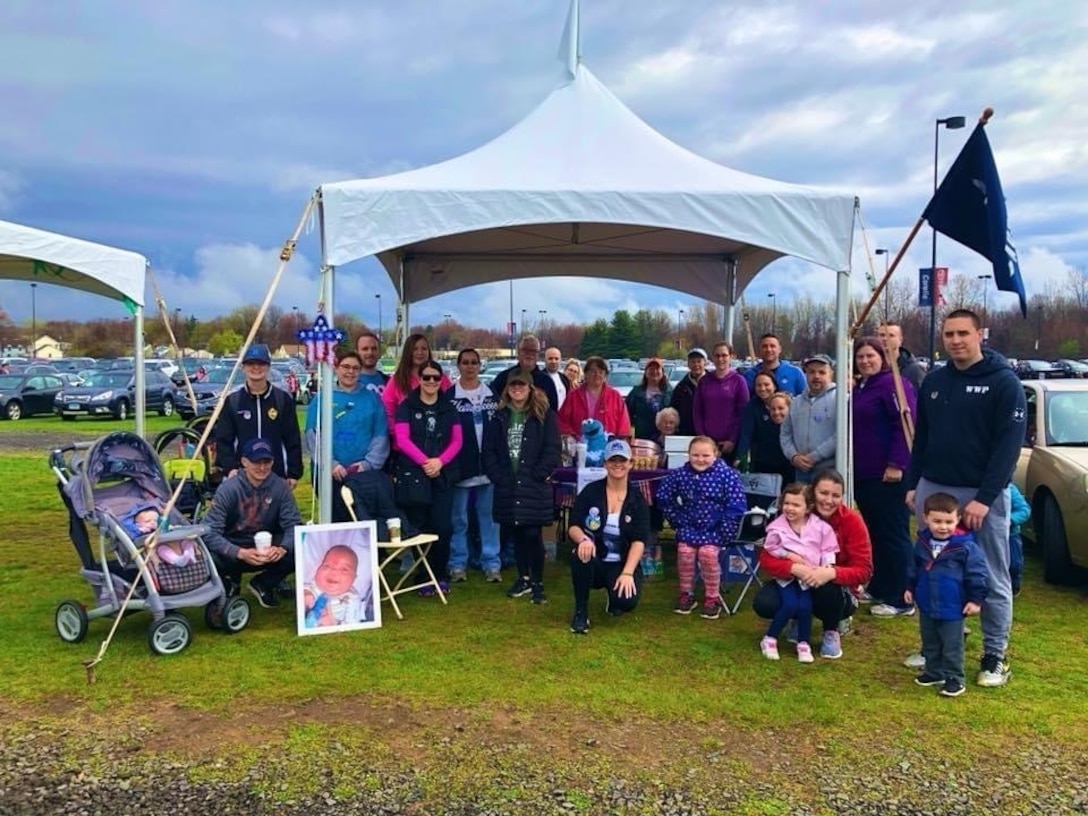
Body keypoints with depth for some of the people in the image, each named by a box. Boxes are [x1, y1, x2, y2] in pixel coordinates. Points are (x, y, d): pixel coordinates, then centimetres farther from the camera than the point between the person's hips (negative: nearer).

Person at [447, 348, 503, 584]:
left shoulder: (492, 394, 7)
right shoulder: (450, 396, -2)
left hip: (488, 464, 2)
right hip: (460, 465, -2)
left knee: (489, 515, 8)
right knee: (459, 517, 7)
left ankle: (491, 563, 16)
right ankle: (458, 564, 17)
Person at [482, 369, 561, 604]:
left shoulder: (544, 415, 0)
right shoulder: (499, 417, 10)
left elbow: (552, 450, -6)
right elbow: (488, 450, 7)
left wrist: (538, 476, -12)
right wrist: (498, 477, -3)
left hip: (535, 486, -4)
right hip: (507, 486, 4)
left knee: (532, 534, -5)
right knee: (515, 534, 11)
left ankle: (537, 583, 8)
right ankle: (523, 578, 25)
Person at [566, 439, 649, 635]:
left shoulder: (637, 499, -3)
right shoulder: (590, 491, -3)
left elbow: (639, 541, -10)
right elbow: (573, 527, -6)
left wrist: (627, 573, -25)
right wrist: (583, 539, -31)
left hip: (622, 564, 1)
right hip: (593, 563, 0)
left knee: (627, 601, -28)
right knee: (582, 554, -35)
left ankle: (614, 599, 14)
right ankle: (581, 610, -12)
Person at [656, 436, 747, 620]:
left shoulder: (727, 474, -12)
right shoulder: (679, 474, -3)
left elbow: (736, 507, -13)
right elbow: (663, 499, 9)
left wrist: (724, 533, -15)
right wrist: (678, 521, 4)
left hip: (716, 527, -3)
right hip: (690, 526, 3)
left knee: (708, 552, -25)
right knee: (684, 551, -20)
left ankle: (712, 598, -2)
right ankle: (686, 594, 3)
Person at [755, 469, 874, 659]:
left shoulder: (852, 521, -18)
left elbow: (864, 571, -21)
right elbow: (766, 557, -19)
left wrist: (831, 573, -41)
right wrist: (795, 568, -40)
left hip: (837, 588, -1)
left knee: (829, 588, -38)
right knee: (763, 604, -26)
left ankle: (832, 631, -3)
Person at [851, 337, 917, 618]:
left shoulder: (893, 384, -11)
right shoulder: (858, 388, 16)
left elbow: (906, 425, -20)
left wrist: (896, 464, -24)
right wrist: (851, 464, 18)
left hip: (888, 474, -9)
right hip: (862, 474, 9)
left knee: (893, 535, -3)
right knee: (874, 533, 16)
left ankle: (900, 600, 4)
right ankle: (878, 590, 27)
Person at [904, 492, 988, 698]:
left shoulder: (966, 546, -17)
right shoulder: (922, 543, -1)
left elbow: (976, 574, -11)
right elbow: (914, 569, 13)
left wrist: (976, 599, -11)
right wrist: (910, 588, 16)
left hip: (952, 609, -5)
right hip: (926, 606, 5)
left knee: (952, 647, 6)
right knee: (930, 644, 19)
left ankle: (954, 677, 20)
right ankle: (933, 671, 34)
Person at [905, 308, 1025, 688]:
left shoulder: (1004, 382, -7)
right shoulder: (933, 381, 8)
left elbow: (1008, 445, -13)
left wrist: (984, 498, -18)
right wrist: (912, 484, 8)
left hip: (983, 495, -5)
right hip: (933, 490, 5)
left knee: (992, 579, 4)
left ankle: (995, 655, 15)